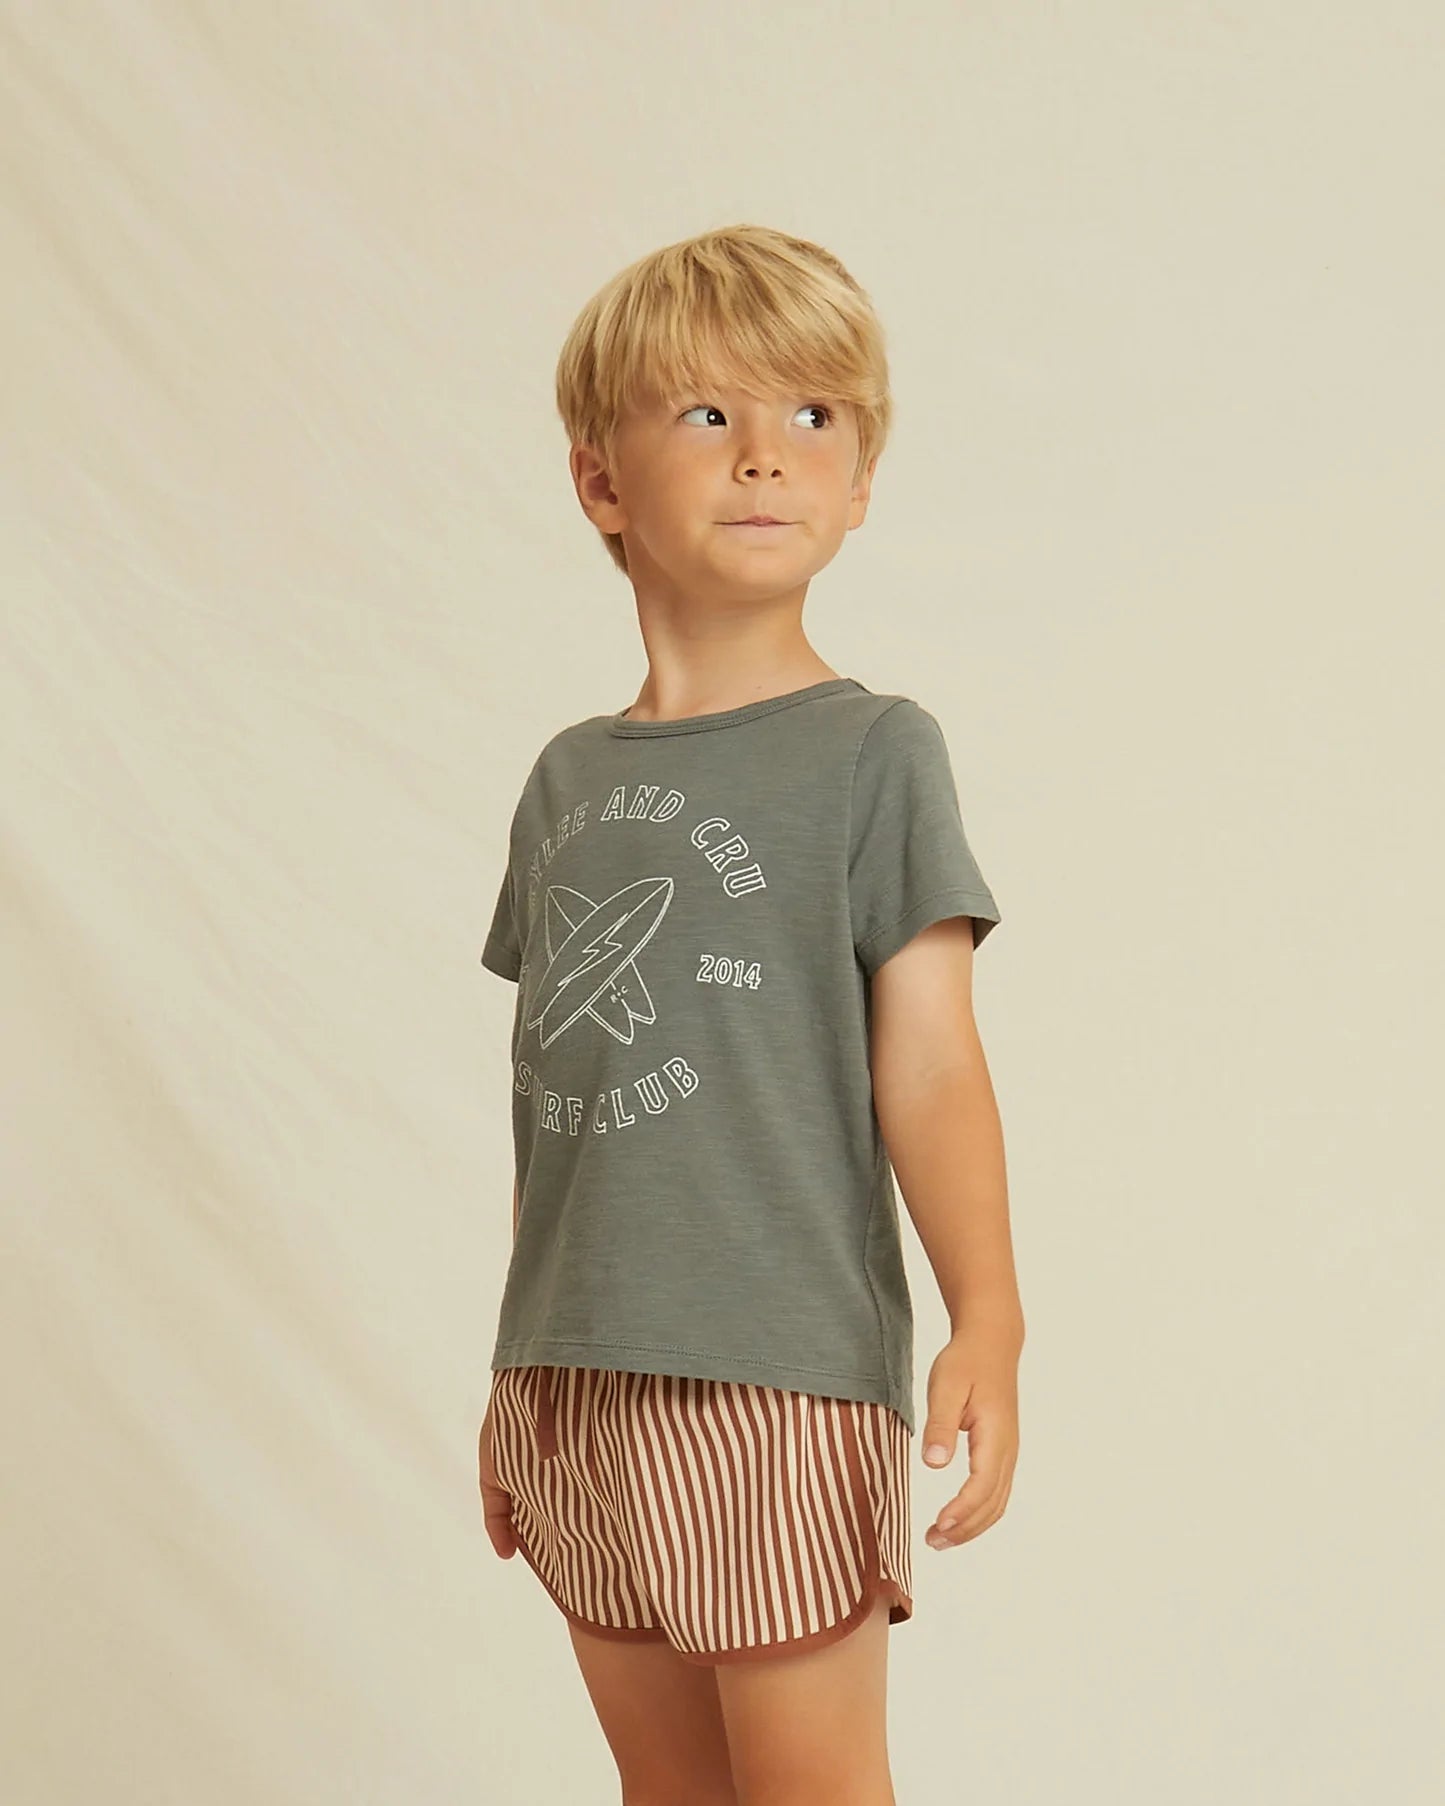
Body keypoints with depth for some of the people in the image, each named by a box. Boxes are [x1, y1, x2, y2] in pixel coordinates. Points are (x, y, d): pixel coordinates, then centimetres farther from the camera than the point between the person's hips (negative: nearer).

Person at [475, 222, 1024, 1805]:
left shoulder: (873, 752, -5)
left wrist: (985, 1318, -23)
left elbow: (926, 1064, -10)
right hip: (579, 1379, 6)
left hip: (777, 1377, -5)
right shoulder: (568, 779, 11)